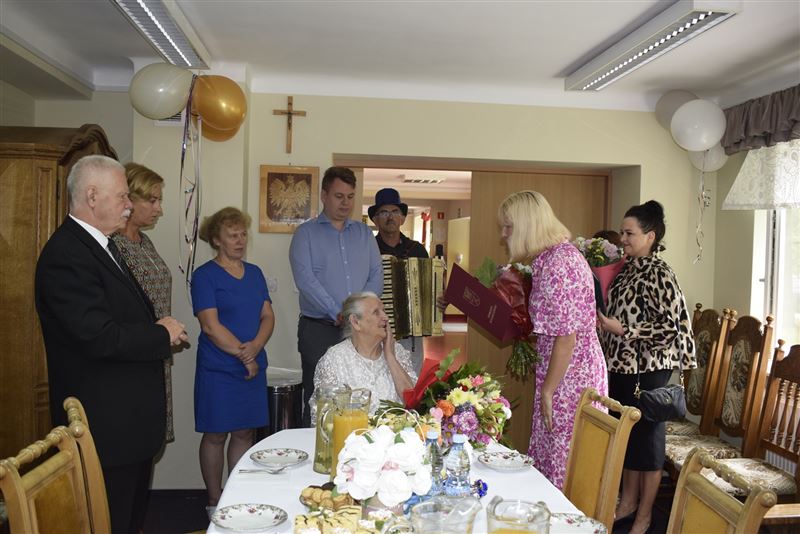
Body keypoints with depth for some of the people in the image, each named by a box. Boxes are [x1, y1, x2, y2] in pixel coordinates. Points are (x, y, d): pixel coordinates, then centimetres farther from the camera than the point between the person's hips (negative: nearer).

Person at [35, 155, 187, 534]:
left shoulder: (100, 245, 11)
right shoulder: (66, 255, -21)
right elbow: (99, 338, -28)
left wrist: (156, 327, -1)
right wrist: (162, 335, -13)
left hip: (130, 417, 10)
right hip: (106, 424, -10)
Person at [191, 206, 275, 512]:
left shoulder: (255, 273, 11)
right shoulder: (204, 276, -7)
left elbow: (268, 316, 7)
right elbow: (211, 326, -14)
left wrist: (256, 346, -12)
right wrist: (244, 357, -12)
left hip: (254, 367, 5)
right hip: (219, 369, -5)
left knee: (245, 432, 10)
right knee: (216, 434, 5)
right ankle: (215, 503, 19)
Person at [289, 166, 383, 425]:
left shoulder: (364, 233, 15)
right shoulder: (306, 233, 3)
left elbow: (376, 275, 8)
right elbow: (305, 279, -9)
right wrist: (337, 314, -16)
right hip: (318, 329, -3)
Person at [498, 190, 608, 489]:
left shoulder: (557, 263, -21)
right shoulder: (555, 255, 10)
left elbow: (566, 337, -21)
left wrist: (547, 390, -14)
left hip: (569, 380, -10)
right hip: (576, 375, 10)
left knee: (563, 469, 4)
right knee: (548, 459, 18)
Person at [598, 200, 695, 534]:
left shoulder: (658, 273, -15)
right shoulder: (627, 269, 8)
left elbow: (670, 325, -20)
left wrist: (622, 330, -22)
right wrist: (602, 320, 4)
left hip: (647, 371, -8)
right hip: (622, 366, 8)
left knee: (647, 437, 6)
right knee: (626, 435, 17)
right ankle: (627, 502, 34)